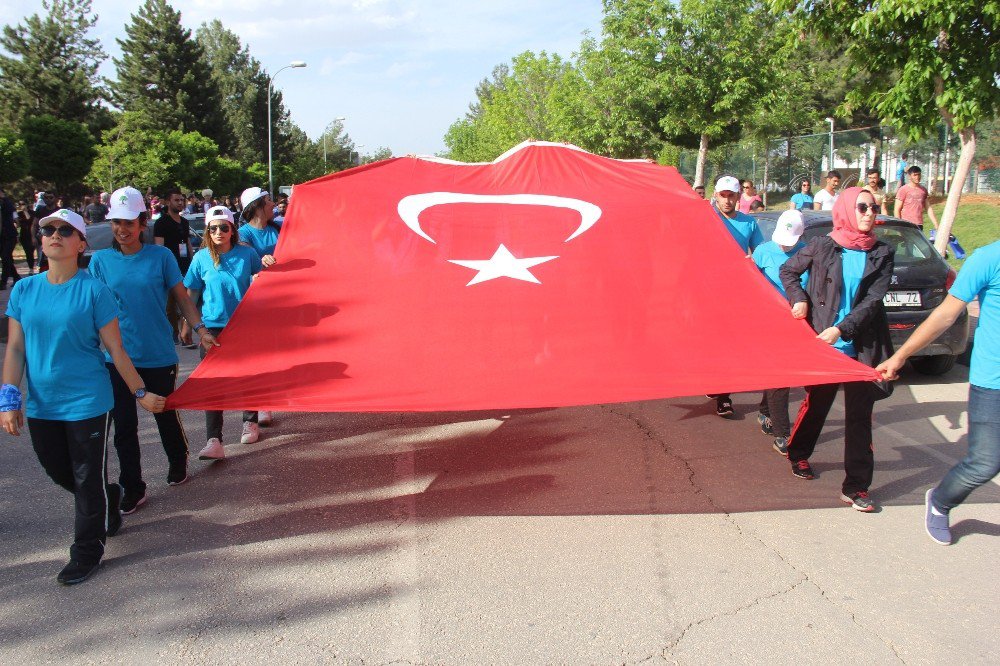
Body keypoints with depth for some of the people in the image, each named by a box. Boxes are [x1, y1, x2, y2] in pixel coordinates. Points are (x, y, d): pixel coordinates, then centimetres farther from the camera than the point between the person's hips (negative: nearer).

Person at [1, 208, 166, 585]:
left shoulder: (93, 291, -10)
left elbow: (115, 350, -6)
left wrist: (140, 393, -4)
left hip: (87, 402, -5)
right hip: (41, 406, 5)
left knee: (88, 480, 5)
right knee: (58, 472, 19)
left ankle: (86, 553, 22)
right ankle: (109, 499, 46)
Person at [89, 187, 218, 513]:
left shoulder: (161, 256, -5)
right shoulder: (100, 260, 0)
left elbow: (182, 297, 0)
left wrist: (200, 329, -11)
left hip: (158, 355, -1)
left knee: (166, 415, 15)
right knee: (124, 424, 4)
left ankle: (178, 464, 41)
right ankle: (132, 489, 16)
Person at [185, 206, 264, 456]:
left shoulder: (247, 253, -2)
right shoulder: (202, 258, -1)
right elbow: (191, 294, 5)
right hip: (212, 326, 0)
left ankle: (250, 422, 35)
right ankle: (214, 441, -8)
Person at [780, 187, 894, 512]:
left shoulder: (882, 254, 2)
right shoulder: (822, 246, -2)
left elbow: (873, 300, -5)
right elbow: (787, 271, 11)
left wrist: (840, 329, -16)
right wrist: (799, 299, -6)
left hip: (862, 347, 1)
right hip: (822, 342, -1)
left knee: (860, 414, 1)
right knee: (816, 403, 13)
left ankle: (856, 486, 7)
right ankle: (798, 454, 38)